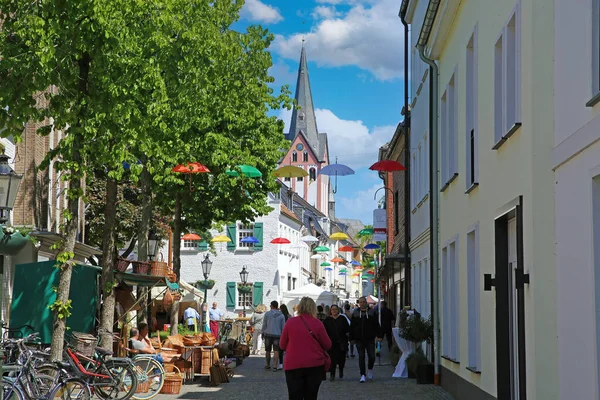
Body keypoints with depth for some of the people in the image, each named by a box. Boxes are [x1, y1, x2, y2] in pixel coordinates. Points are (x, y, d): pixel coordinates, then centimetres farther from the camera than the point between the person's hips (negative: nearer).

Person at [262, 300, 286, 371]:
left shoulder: (267, 313, 0)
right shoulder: (281, 315, 3)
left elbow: (264, 325, 4)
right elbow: (283, 327, 5)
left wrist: (263, 333, 15)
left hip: (268, 334, 0)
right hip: (277, 335, 0)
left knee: (267, 351, 12)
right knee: (276, 351, -3)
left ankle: (268, 365, 24)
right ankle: (275, 366, -14)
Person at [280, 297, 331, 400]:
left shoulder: (290, 322, -4)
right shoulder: (318, 324, -6)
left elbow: (282, 345, 5)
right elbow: (327, 345, 2)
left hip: (293, 365, -1)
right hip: (315, 365, 1)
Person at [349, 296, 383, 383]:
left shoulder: (371, 312, 4)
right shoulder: (355, 313, 6)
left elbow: (376, 325, 4)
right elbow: (352, 327, 9)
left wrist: (379, 336, -3)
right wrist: (351, 338, 6)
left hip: (370, 339, 0)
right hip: (359, 340, 1)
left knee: (372, 356, 0)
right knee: (361, 357, -1)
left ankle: (370, 370, 28)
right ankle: (363, 375, 2)